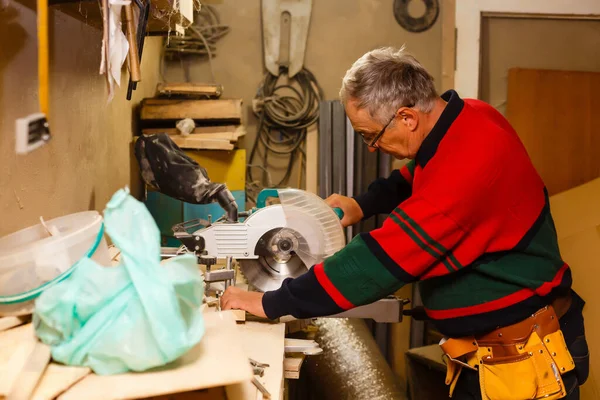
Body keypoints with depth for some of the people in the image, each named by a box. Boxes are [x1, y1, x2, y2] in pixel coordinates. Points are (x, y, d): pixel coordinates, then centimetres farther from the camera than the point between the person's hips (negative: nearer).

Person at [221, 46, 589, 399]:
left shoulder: (469, 162, -31)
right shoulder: (461, 119, -1)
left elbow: (385, 257, -31)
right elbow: (416, 179, 21)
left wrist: (272, 303, -25)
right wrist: (364, 205, 5)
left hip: (524, 357, -9)